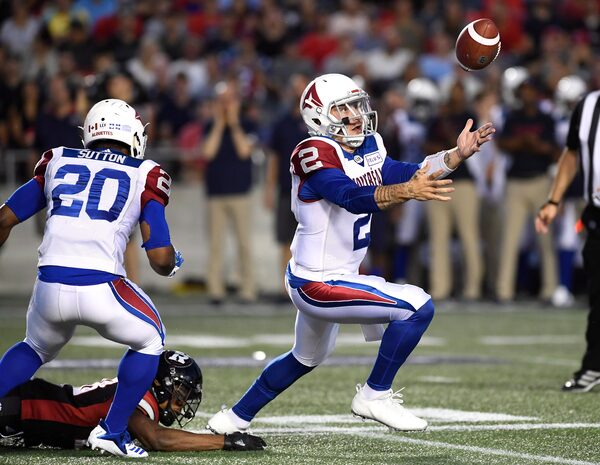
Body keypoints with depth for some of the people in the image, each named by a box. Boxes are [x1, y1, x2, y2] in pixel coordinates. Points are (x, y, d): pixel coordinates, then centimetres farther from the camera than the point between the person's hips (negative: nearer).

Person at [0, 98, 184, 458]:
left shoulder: (57, 162, 18)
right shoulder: (144, 177, 8)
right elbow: (161, 259, 2)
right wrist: (173, 264, 25)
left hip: (49, 287, 4)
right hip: (101, 289, -4)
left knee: (36, 348, 33)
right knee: (149, 342, 24)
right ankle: (112, 431, 17)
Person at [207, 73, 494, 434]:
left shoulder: (368, 147, 5)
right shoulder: (315, 155, -22)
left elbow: (403, 173, -2)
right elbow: (354, 198, -36)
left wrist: (458, 154, -14)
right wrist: (408, 191, -51)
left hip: (330, 276, 10)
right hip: (319, 285, -10)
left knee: (306, 359, 31)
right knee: (418, 307, -17)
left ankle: (236, 418, 47)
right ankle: (375, 396, -3)